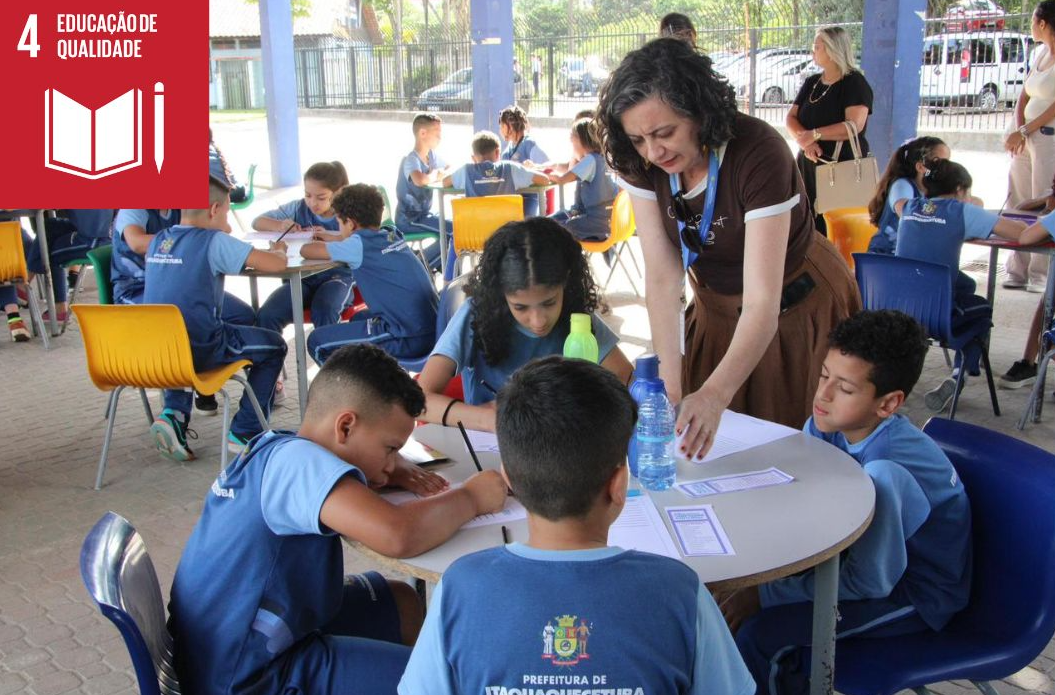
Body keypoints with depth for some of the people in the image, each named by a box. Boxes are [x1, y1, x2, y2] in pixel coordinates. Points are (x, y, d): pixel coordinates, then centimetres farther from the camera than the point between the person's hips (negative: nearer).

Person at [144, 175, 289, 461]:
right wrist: (279, 250, 12)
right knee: (273, 346, 15)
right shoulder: (215, 241, -8)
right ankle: (244, 433, 14)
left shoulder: (158, 241, 12)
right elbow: (276, 264, -10)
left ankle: (174, 413, 18)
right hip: (199, 349, -6)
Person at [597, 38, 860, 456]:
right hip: (718, 308, 5)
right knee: (711, 443, 15)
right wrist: (669, 386, -29)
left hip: (798, 309, -4)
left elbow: (763, 302, -38)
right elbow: (662, 277, -20)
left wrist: (715, 395, -52)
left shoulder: (758, 153, -33)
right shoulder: (642, 164, -19)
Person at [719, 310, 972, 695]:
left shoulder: (888, 466, -34)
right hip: (867, 556, 7)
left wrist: (763, 595, -24)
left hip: (917, 592, -7)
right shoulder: (825, 426, -11)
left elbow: (870, 581, -27)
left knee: (760, 633, -22)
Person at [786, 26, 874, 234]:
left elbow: (854, 125, -20)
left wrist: (814, 134, -19)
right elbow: (790, 118, 5)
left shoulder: (854, 83, -7)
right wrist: (805, 141, -15)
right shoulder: (811, 82, 13)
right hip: (809, 165, 6)